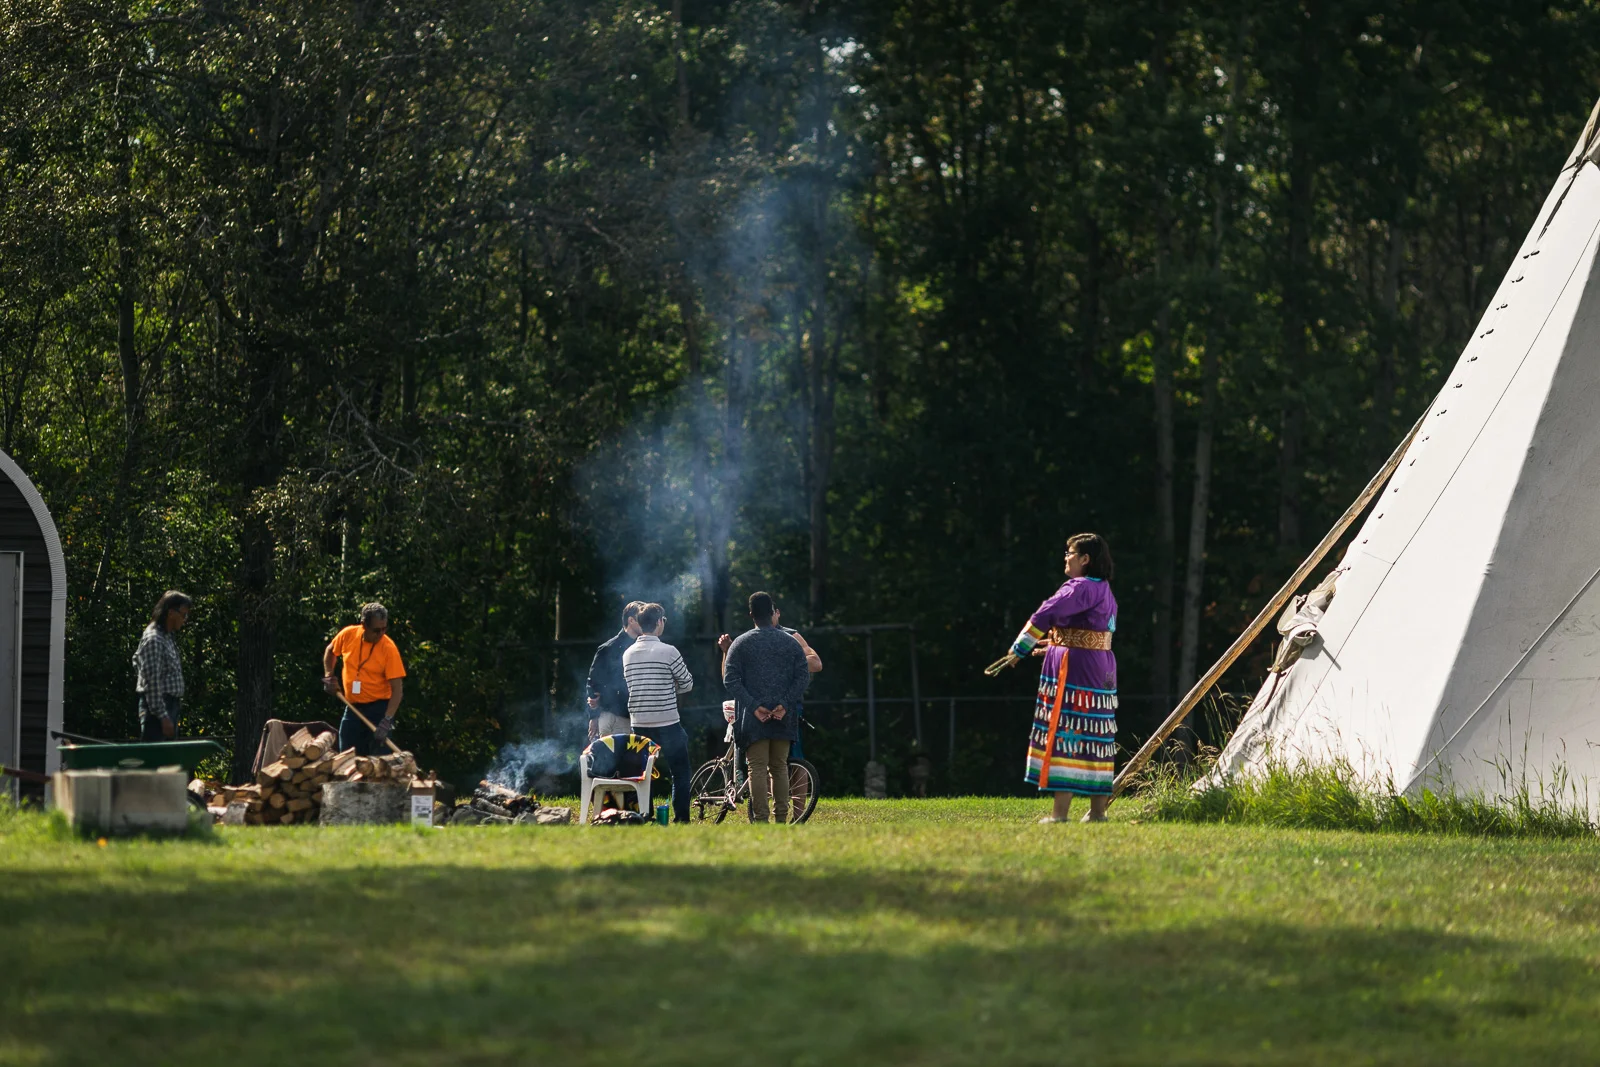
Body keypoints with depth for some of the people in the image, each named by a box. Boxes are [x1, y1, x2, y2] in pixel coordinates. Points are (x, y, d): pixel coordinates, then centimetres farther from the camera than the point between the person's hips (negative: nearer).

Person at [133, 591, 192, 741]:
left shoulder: (168, 637, 15)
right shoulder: (154, 639, -15)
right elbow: (152, 682, -19)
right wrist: (163, 716, -21)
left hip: (170, 705, 10)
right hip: (157, 707, -10)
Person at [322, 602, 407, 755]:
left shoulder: (388, 648, -17)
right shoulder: (348, 635, -5)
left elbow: (397, 689, -18)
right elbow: (330, 651, 19)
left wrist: (387, 720, -27)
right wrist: (329, 675, 6)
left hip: (378, 709, -5)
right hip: (353, 708, 5)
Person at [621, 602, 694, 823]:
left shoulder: (628, 654, 5)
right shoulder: (668, 652, -11)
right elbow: (687, 684, -1)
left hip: (639, 724, 5)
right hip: (667, 723, -5)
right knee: (680, 773, 4)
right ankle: (681, 820, 1)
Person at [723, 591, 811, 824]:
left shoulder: (741, 643, 0)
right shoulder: (790, 642, 6)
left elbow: (730, 679, -7)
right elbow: (803, 676, -1)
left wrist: (754, 706, -11)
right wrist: (785, 704, -7)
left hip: (753, 718, -2)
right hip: (783, 718, 2)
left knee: (757, 768, -3)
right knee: (779, 767, 11)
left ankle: (760, 819, -10)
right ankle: (781, 818, 9)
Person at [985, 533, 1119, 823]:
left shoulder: (1080, 587, -14)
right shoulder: (1105, 591, 14)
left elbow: (1046, 615, -21)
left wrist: (1018, 651, -14)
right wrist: (1057, 642, 24)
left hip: (1073, 670, -9)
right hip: (1102, 670, 9)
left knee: (1064, 733, -8)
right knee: (1094, 737, 11)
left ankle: (1060, 812, -11)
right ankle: (1097, 810, 13)